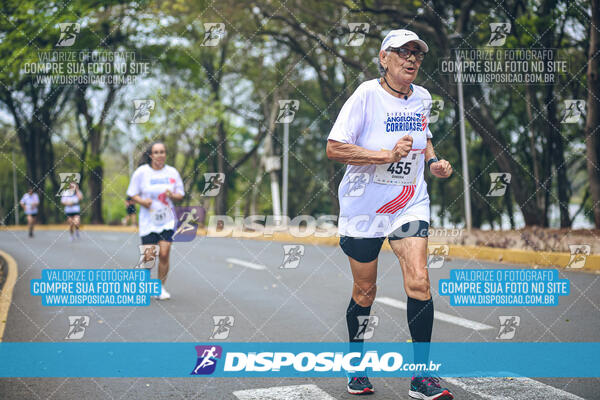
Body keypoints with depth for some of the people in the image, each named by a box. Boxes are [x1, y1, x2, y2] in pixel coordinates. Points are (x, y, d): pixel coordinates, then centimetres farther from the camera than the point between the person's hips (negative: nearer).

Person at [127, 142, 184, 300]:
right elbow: (132, 194, 3)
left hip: (167, 220, 1)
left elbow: (180, 195, 10)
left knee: (164, 254, -7)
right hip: (148, 220, -1)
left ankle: (161, 287, 9)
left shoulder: (172, 172, 2)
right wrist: (142, 201, -17)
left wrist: (172, 195, -12)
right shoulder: (141, 172, -4)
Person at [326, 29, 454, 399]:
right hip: (364, 206, -3)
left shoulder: (422, 98, 5)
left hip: (410, 205, 3)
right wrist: (387, 154, -25)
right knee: (365, 292, 8)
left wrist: (433, 161, 4)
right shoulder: (367, 95, -12)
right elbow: (334, 148, -17)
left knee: (419, 282, -13)